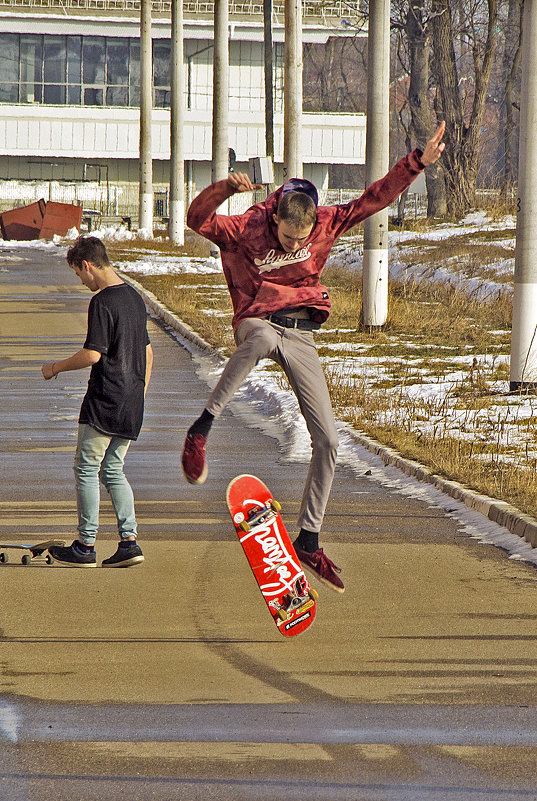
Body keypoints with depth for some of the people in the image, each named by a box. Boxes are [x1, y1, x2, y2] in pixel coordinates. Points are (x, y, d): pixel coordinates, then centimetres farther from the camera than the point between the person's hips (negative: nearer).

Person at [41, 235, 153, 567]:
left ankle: (86, 546, 3)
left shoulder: (102, 302, -16)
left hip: (105, 401, -8)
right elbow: (147, 351, 19)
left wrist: (56, 368, -4)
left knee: (86, 469, 1)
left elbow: (92, 354, -20)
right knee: (113, 470, 14)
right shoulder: (134, 297, 12)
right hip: (132, 405, 8)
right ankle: (129, 542, 5)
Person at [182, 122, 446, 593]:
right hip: (258, 321, -4)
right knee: (260, 339, -46)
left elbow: (373, 200, 5)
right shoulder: (245, 230, -12)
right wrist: (225, 188, -42)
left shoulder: (326, 223, -2)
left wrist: (416, 164, -1)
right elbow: (198, 219, -25)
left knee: (327, 439, -3)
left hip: (302, 334, 4)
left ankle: (309, 540, 7)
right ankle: (201, 429, -37)